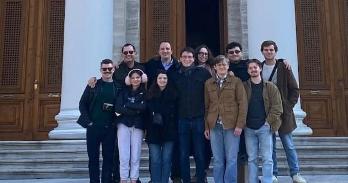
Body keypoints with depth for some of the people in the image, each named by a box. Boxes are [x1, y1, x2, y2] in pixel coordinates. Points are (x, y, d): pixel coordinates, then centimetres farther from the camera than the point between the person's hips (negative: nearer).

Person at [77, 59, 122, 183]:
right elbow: (82, 104, 3)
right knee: (93, 157, 6)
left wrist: (116, 121, -6)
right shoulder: (93, 85, 3)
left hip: (110, 128, 0)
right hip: (93, 127, 0)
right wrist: (88, 121, -5)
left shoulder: (118, 87, 5)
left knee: (108, 157, 5)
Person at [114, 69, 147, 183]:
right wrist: (136, 110, -12)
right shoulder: (124, 91, 9)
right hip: (124, 124, 1)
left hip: (138, 126, 0)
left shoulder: (145, 92, 6)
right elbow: (118, 107, -4)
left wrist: (127, 106, -6)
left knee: (135, 156, 0)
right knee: (124, 156, -3)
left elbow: (144, 107, -10)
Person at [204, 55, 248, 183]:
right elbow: (206, 106, 11)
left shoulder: (236, 82, 3)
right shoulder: (208, 83, 11)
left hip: (231, 125, -2)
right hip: (214, 126, 3)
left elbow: (243, 104, -2)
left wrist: (240, 124, -10)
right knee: (218, 160, 6)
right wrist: (206, 126, 6)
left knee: (231, 159, -1)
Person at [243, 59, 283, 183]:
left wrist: (268, 121, -8)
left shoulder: (270, 87, 2)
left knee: (267, 159, -1)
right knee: (251, 159, 7)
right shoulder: (244, 87, 5)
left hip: (264, 127, -1)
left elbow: (277, 107, -1)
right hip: (249, 128, 2)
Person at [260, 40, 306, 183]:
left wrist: (289, 106, -6)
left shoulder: (283, 68, 0)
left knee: (289, 145, 4)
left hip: (283, 112, -1)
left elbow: (295, 89, 2)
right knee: (270, 146, 7)